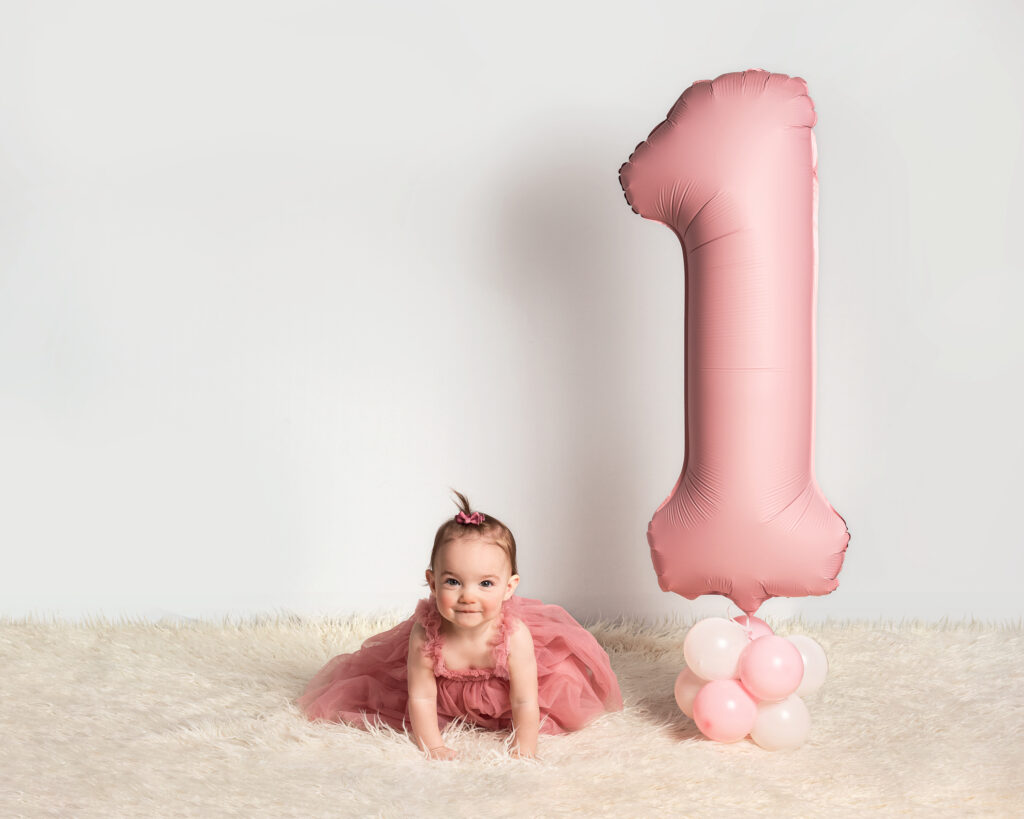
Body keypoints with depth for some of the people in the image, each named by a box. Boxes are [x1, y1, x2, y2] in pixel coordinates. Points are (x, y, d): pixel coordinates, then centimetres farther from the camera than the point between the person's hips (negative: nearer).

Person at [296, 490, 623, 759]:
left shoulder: (515, 636, -41)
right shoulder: (425, 636, -39)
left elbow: (524, 703, -30)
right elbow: (422, 697, -25)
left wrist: (523, 752, -27)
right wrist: (433, 747, -24)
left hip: (502, 696, 0)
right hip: (449, 697, 1)